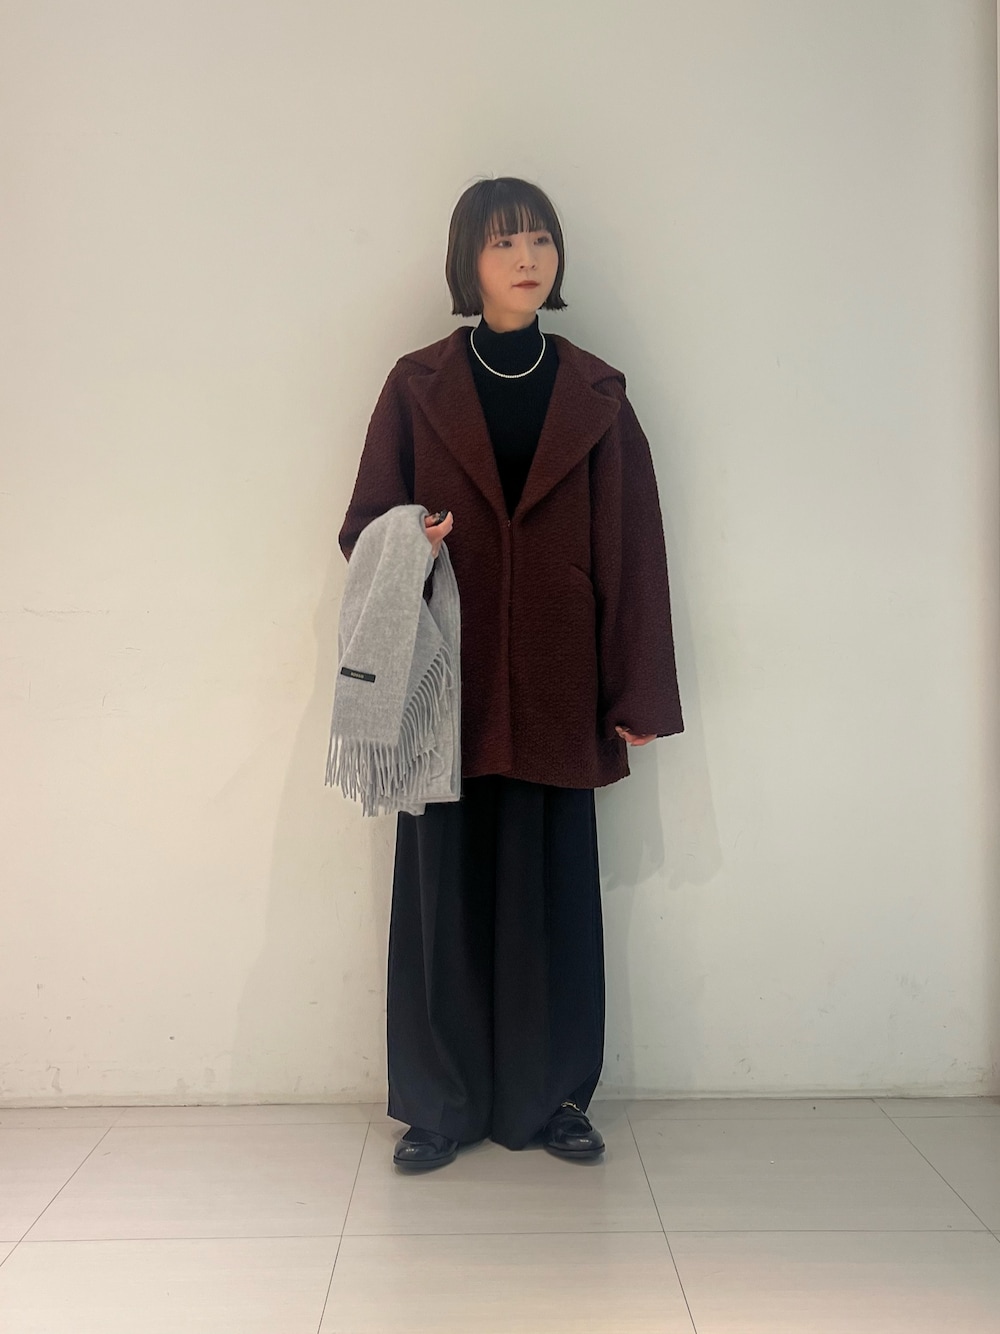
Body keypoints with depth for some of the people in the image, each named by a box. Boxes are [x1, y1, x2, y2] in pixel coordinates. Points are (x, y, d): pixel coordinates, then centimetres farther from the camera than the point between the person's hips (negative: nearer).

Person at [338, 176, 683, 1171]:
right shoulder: (417, 387, 6)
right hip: (449, 682, 0)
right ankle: (440, 1106, 20)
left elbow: (634, 549, 3)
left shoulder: (596, 396, 7)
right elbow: (363, 523, 8)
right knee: (444, 889, 4)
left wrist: (639, 696, -1)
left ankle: (550, 1098, 23)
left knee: (553, 890, 6)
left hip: (556, 689, 1)